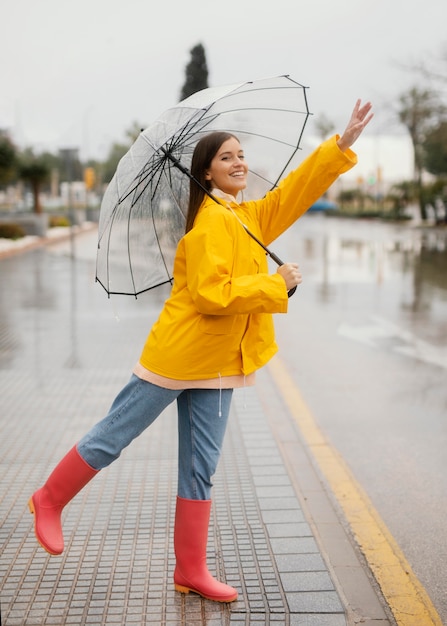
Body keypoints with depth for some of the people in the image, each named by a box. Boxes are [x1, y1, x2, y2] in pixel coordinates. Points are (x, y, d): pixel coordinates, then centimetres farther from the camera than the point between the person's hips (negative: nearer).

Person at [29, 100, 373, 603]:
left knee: (200, 468, 11)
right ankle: (49, 501, 29)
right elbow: (211, 294, -24)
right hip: (179, 353, -8)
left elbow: (298, 190, 14)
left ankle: (191, 571, 20)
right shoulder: (209, 222, -14)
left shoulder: (249, 217, 11)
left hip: (218, 364, 8)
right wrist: (276, 285, -17)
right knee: (113, 437, 5)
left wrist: (344, 143, 7)